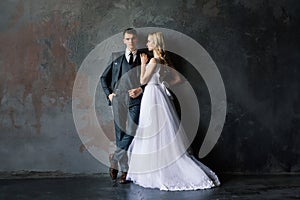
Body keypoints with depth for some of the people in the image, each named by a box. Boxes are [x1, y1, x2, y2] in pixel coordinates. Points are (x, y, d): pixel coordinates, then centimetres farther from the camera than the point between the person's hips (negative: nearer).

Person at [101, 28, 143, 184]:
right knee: (120, 135, 2)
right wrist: (108, 93, 9)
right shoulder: (117, 58, 12)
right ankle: (124, 169, 13)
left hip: (136, 100, -1)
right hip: (119, 100, 1)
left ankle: (114, 159, 11)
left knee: (131, 133, -10)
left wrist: (141, 89, -7)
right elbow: (104, 77, 21)